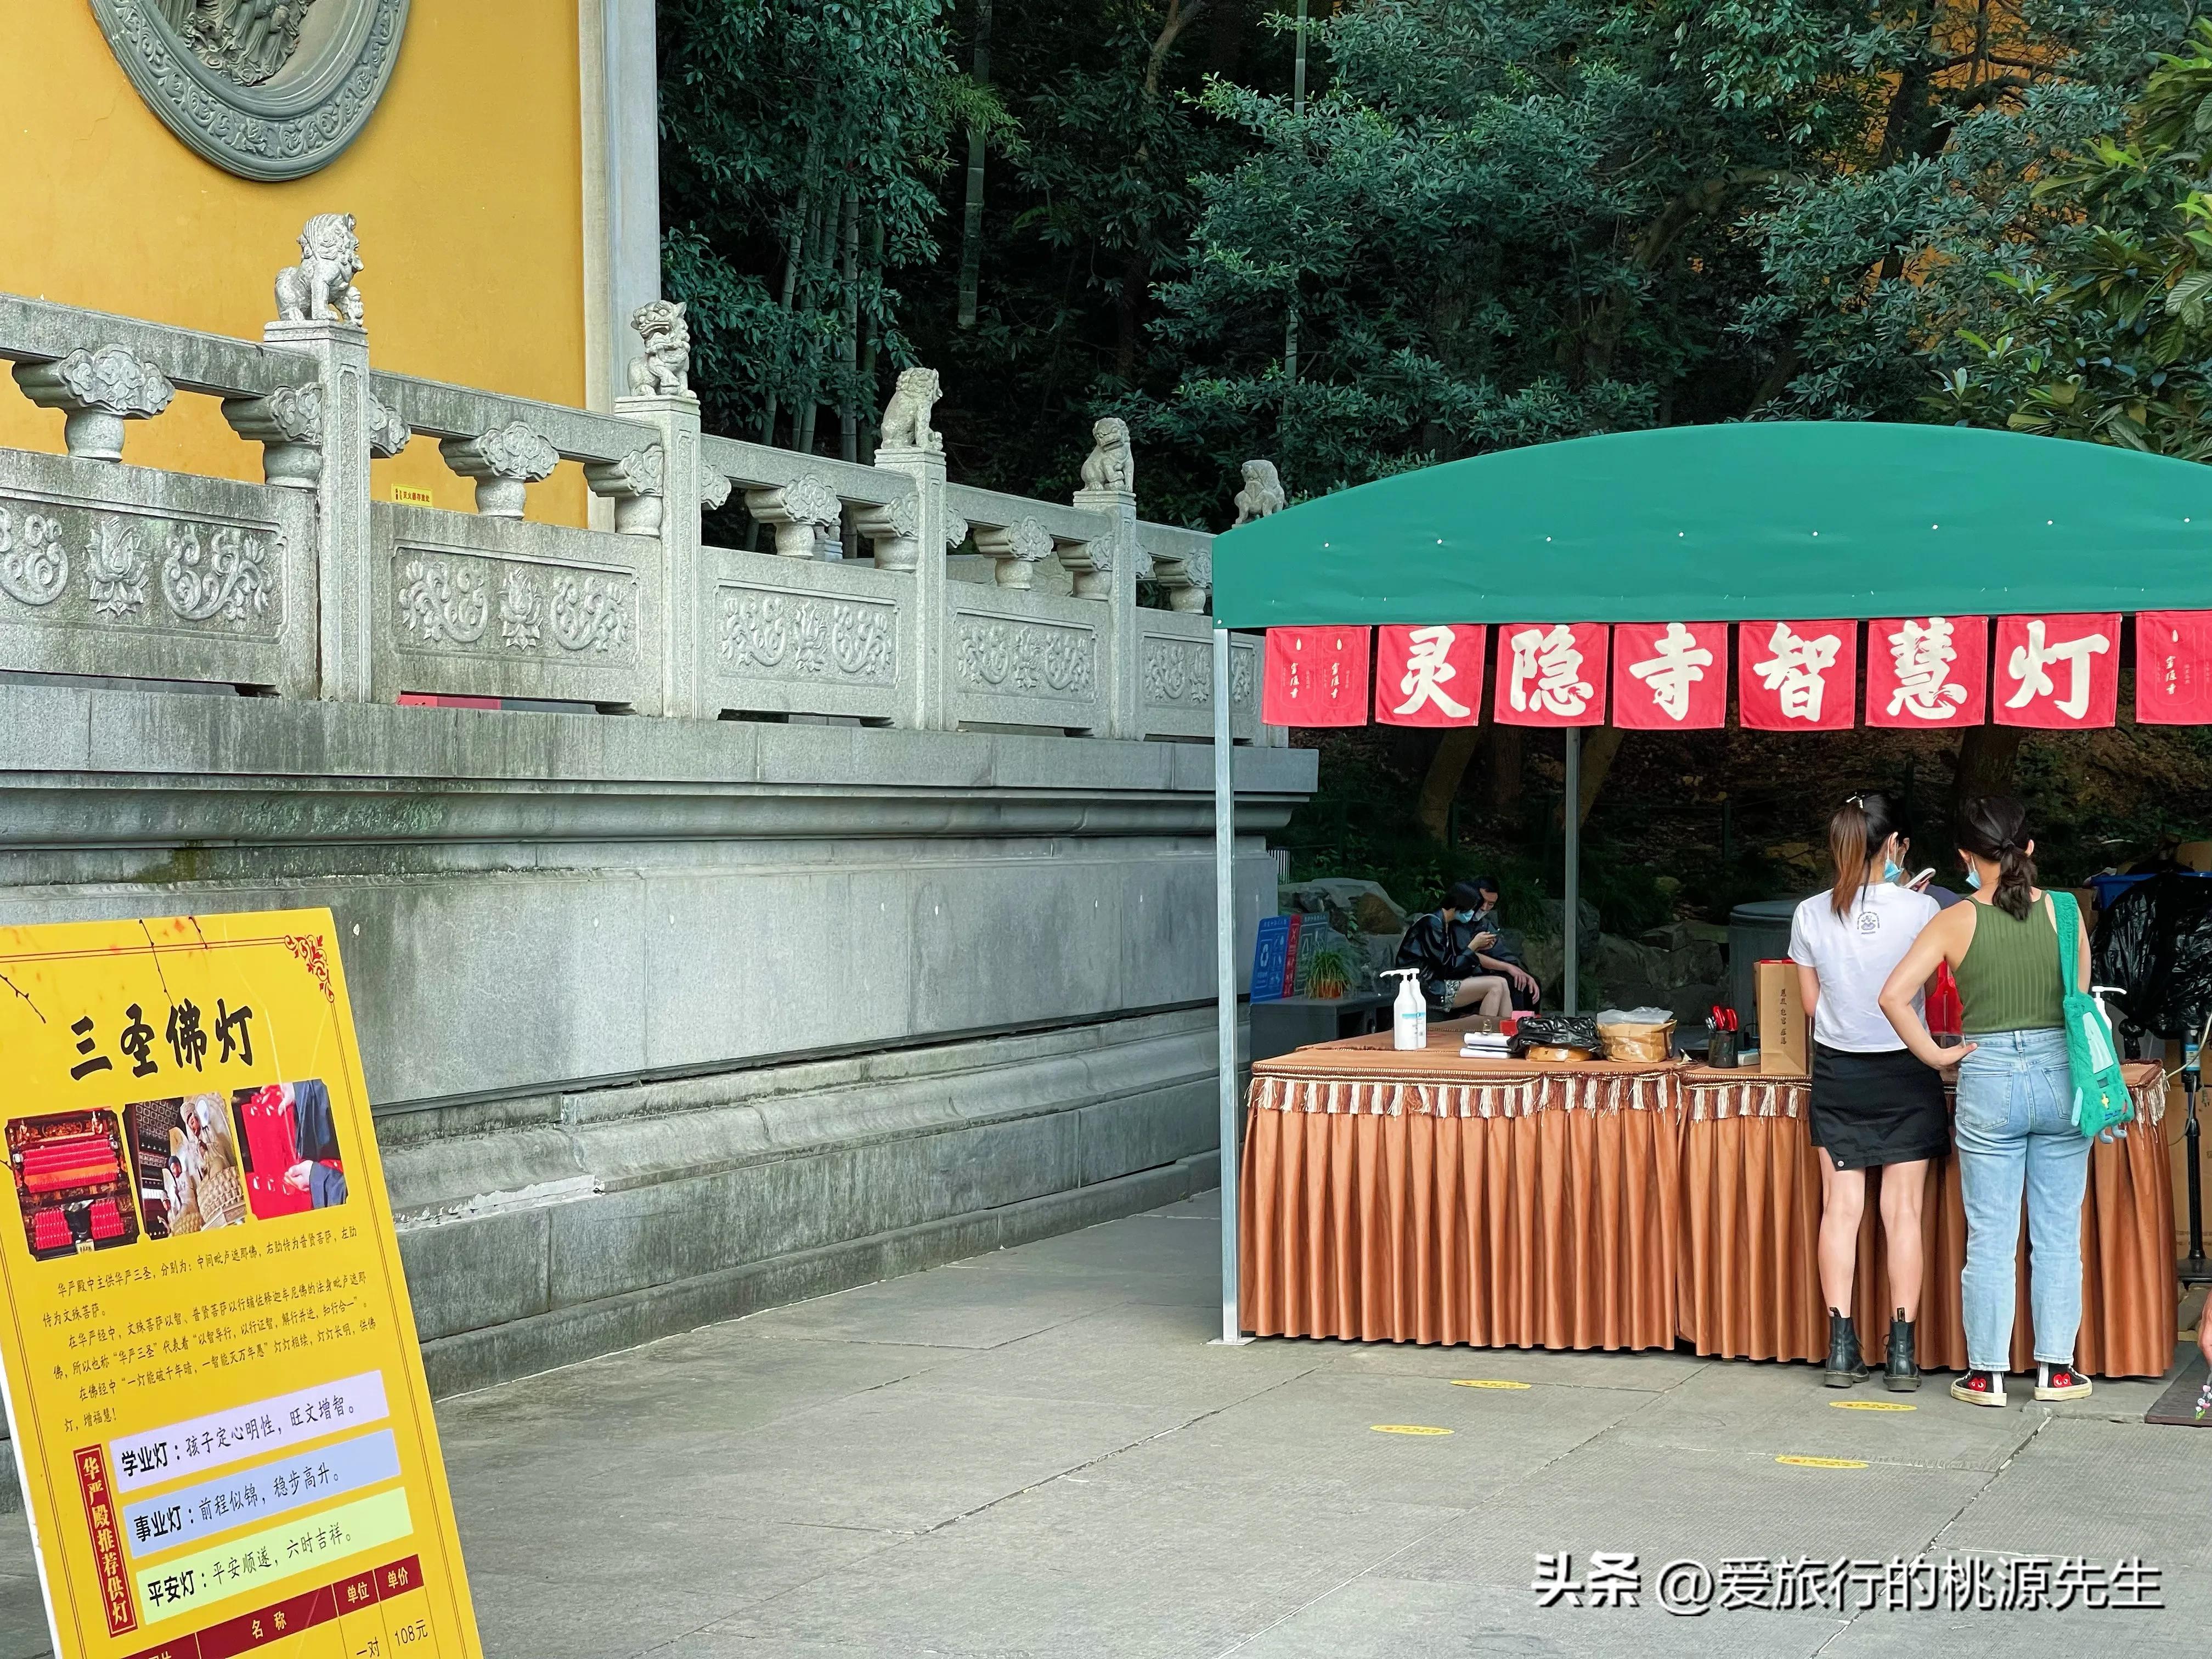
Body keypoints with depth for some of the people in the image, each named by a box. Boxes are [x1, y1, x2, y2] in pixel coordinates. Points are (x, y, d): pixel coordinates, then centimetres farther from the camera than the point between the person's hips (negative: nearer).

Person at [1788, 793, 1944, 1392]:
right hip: (1904, 1072, -2)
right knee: (1903, 1209, 2)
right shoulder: (1920, 911, -13)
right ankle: (1902, 1351, 2)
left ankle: (1842, 1349, 3)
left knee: (1841, 1207, 5)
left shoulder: (1811, 916, -4)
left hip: (1838, 1073, 2)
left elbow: (1812, 1001, 5)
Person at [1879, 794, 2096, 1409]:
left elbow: (1894, 995, -13)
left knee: (1990, 1238, 6)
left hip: (1987, 1081, -1)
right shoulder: (2063, 912, -2)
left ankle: (1987, 1374, 11)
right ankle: (2055, 1368, 15)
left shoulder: (1956, 921, -6)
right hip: (2059, 1075, 1)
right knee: (2058, 1235, 10)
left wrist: (1936, 1055, -3)